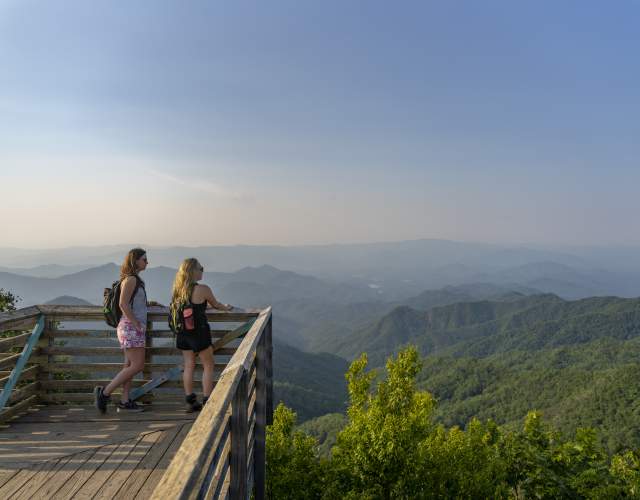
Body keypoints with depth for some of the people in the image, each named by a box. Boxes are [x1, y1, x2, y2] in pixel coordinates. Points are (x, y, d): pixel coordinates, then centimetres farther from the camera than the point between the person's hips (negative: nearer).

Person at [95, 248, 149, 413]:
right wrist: (137, 325, -18)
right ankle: (105, 392, -4)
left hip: (134, 328, 10)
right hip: (131, 327, -10)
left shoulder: (134, 280, 16)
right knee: (137, 365, -9)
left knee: (130, 365, 10)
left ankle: (124, 402, 13)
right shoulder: (131, 279, -13)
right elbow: (123, 304, -21)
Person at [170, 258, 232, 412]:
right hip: (199, 331, -6)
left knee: (189, 366, 12)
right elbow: (216, 305, 0)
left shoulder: (177, 290, 2)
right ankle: (207, 402, 8)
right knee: (208, 366, 7)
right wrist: (227, 307, 22)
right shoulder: (203, 289, -15)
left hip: (183, 333, 6)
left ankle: (190, 401, 15)